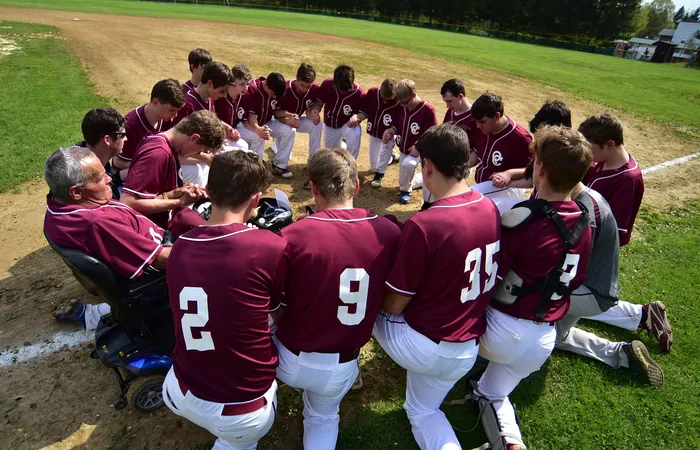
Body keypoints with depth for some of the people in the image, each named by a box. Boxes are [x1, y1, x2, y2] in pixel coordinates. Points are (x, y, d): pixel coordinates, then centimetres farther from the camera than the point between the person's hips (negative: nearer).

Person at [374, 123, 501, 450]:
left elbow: (393, 306, -17)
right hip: (468, 349, 7)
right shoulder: (491, 209, -6)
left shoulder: (423, 224, -28)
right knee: (422, 410, 33)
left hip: (422, 346, -6)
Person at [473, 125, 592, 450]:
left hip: (500, 331, -6)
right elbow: (575, 281, 12)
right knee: (492, 394, 25)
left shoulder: (521, 217, -21)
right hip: (544, 340, 6)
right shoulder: (584, 223, -1)